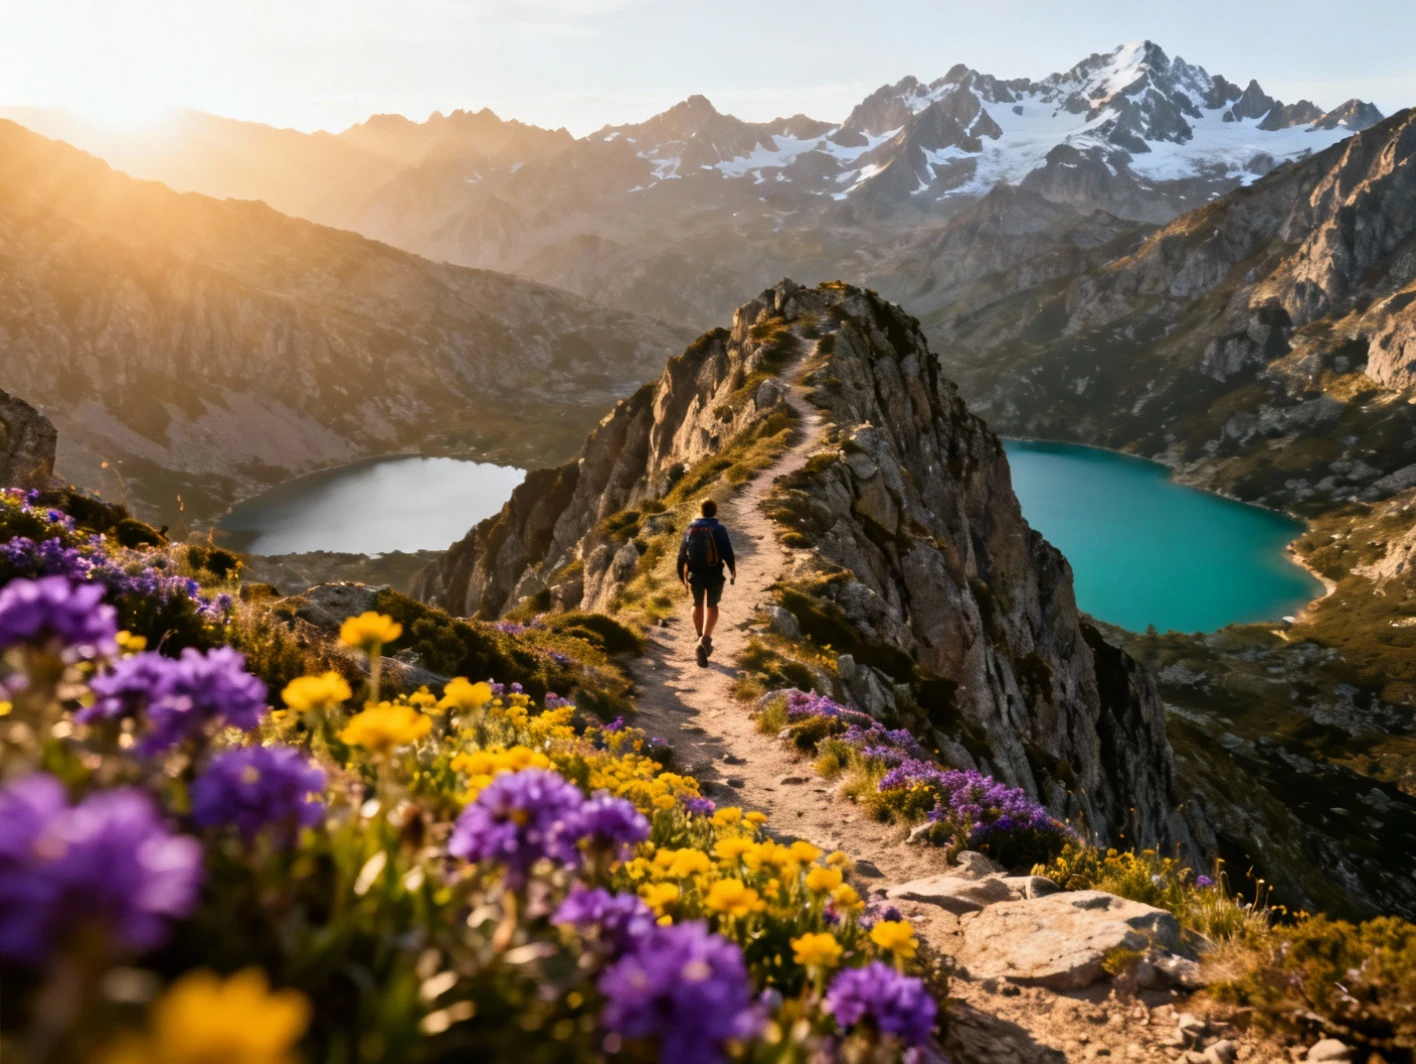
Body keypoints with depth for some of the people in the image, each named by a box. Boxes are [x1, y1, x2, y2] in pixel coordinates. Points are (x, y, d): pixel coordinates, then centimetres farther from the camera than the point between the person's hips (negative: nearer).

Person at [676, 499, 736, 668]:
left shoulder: (691, 529, 2)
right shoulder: (718, 529, -8)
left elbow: (682, 553, 6)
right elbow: (727, 553, -10)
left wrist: (682, 576, 17)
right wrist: (733, 571, 6)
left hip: (695, 575, 2)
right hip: (714, 574, -2)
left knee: (698, 605, 23)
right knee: (712, 606, 14)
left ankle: (701, 639, 24)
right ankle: (706, 637, -8)